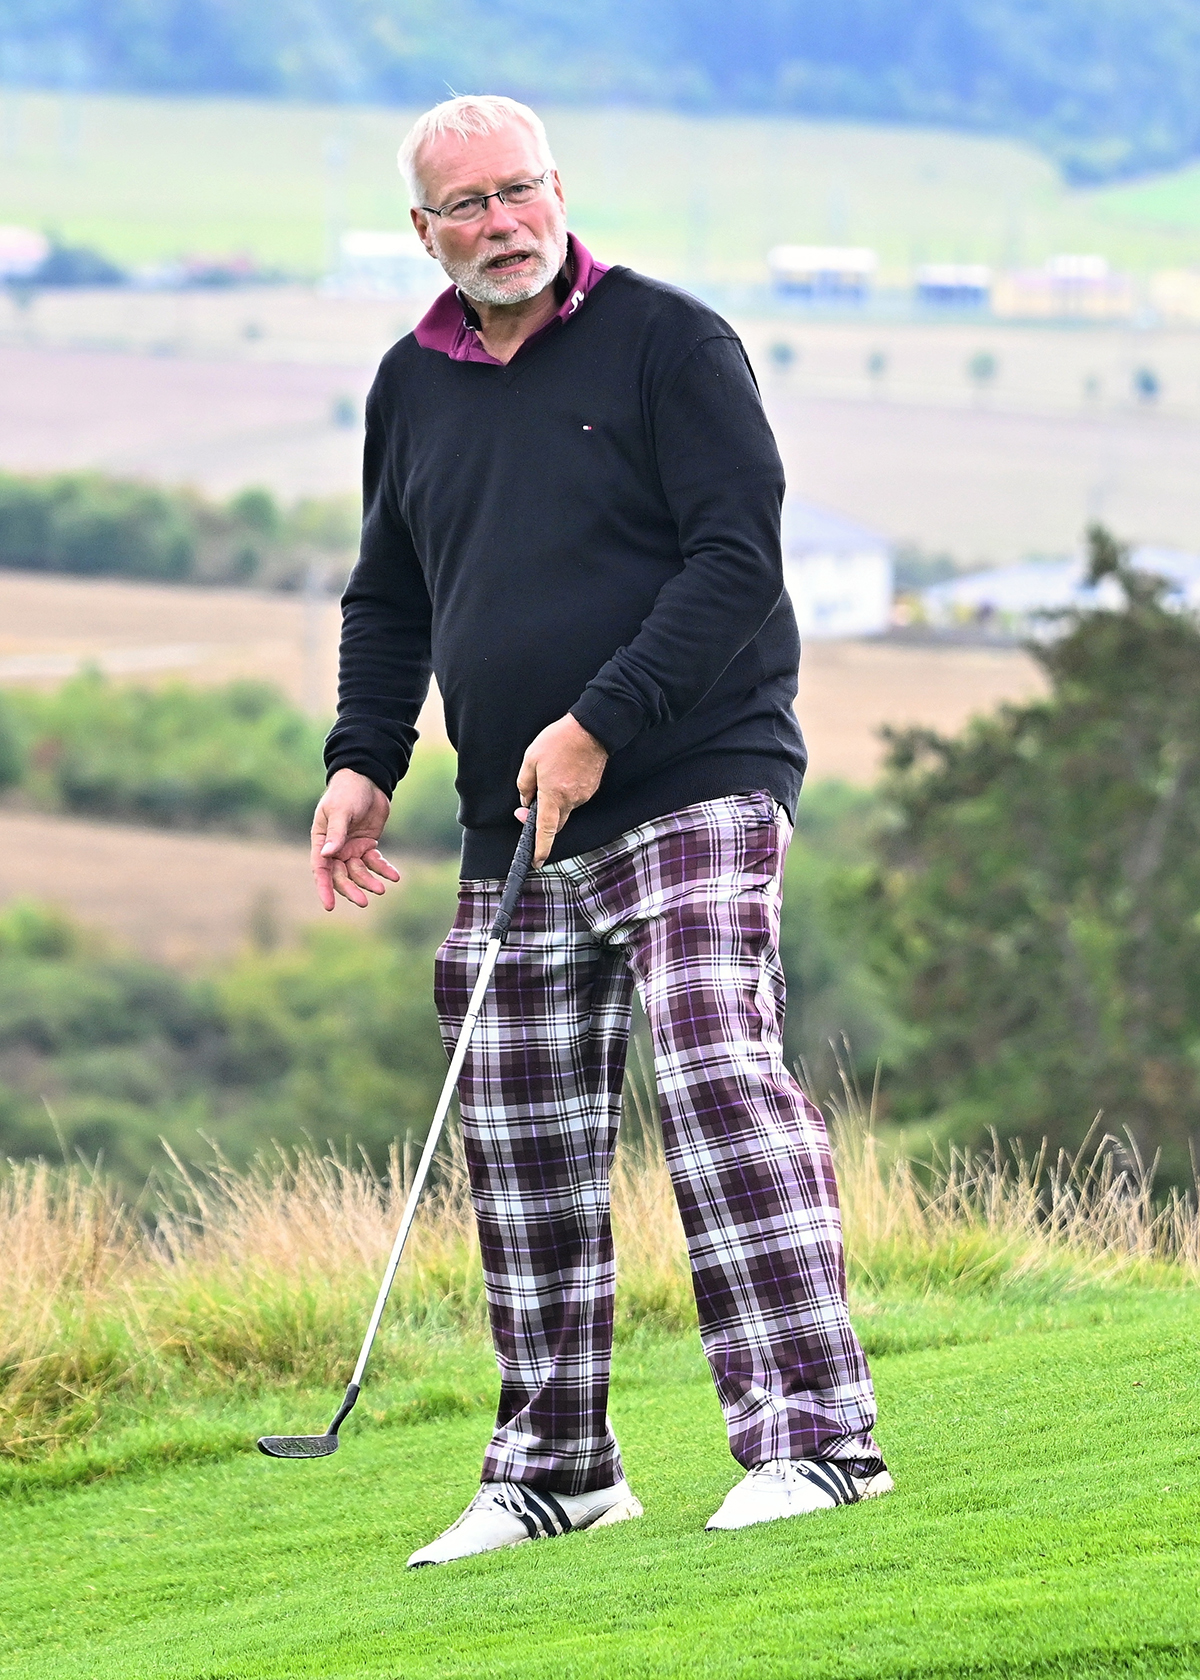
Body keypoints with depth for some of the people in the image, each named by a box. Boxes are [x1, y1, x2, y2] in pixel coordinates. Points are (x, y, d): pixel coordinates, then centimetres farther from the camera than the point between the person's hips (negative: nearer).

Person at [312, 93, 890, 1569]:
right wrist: (362, 761, 10)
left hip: (693, 788, -6)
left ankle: (816, 1434, -19)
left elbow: (735, 554, -12)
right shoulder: (412, 388, 14)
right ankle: (554, 1468, 18)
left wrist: (601, 725, -18)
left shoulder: (667, 342, -4)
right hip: (512, 835, 6)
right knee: (521, 1152, 7)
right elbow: (388, 603, 25)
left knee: (714, 1075, -19)